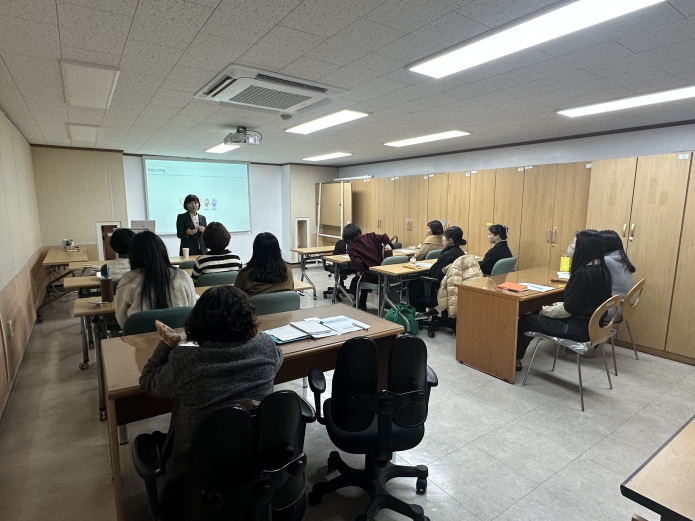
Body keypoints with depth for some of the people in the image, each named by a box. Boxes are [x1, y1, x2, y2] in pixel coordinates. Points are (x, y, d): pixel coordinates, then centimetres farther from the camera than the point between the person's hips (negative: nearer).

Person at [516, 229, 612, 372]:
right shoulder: (602, 270, 3)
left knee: (525, 319, 5)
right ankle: (516, 357, 31)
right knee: (536, 315, 21)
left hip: (578, 329, -10)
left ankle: (515, 360, 23)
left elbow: (567, 311, -21)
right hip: (592, 325, 10)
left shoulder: (582, 274, -27)